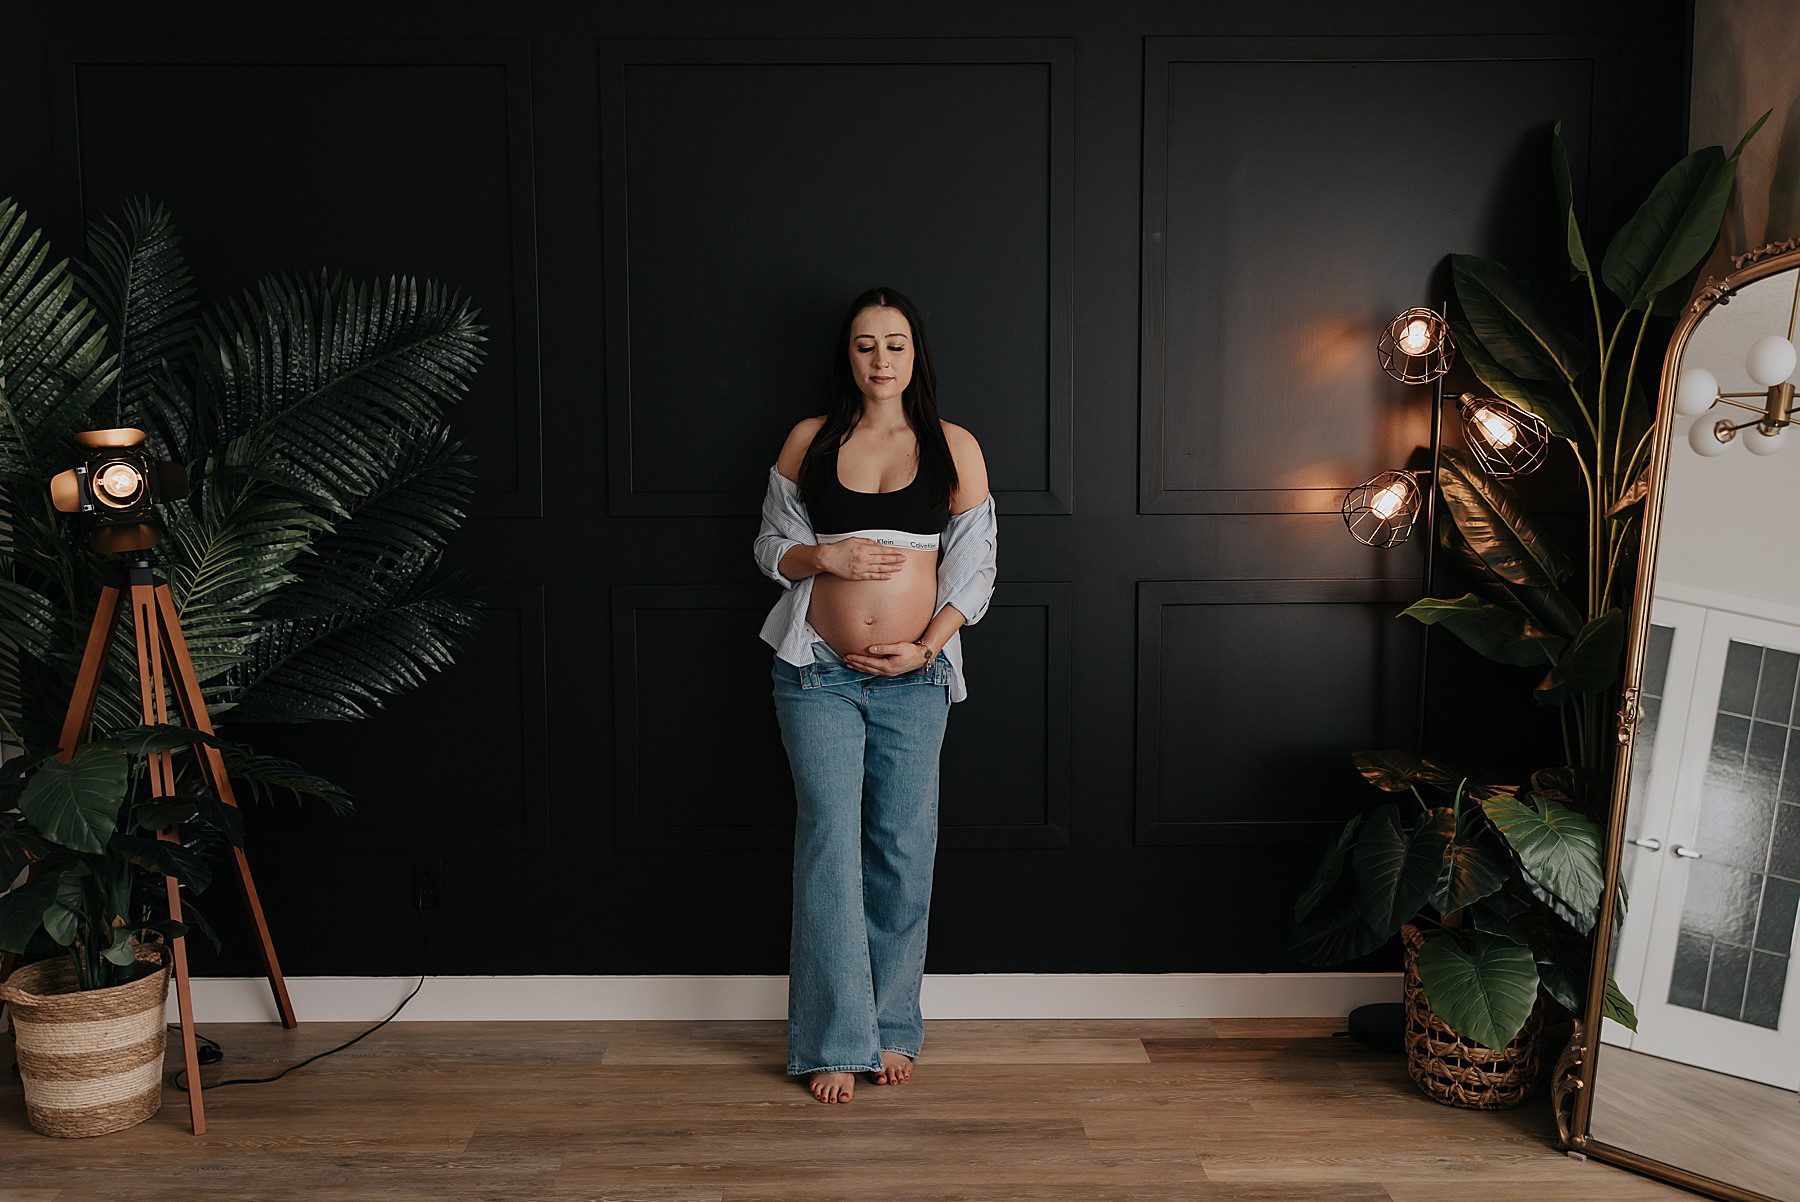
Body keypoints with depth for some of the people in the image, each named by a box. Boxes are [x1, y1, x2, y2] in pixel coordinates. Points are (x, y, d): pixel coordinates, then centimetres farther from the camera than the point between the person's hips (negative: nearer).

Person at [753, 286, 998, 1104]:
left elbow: (976, 565, 3)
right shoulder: (809, 440, 6)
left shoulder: (954, 447, 5)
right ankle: (834, 1040, 7)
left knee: (903, 850, 5)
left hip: (914, 677, 1)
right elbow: (771, 546, 9)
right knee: (829, 843, -2)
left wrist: (926, 646, -9)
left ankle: (892, 1029, 21)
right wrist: (827, 556, -11)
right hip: (818, 674, 0)